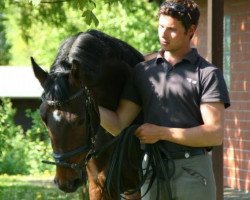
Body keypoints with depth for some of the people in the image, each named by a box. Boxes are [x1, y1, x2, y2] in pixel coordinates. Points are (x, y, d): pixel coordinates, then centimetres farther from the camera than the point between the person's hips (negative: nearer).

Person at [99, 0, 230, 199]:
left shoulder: (207, 74, -3)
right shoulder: (143, 71, 11)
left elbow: (215, 134, -11)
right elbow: (118, 125, 7)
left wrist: (161, 133, -12)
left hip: (192, 173, -4)